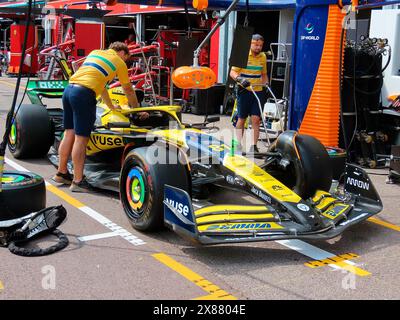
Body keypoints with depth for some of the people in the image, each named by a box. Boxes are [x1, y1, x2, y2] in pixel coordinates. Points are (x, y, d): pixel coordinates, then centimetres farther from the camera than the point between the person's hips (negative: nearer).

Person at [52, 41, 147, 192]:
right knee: (81, 138, -6)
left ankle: (61, 173, 25)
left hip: (69, 89, 7)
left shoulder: (95, 52, 29)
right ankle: (78, 181, -3)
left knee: (69, 133, 15)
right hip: (84, 94, -7)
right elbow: (128, 91, 21)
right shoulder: (119, 62, 12)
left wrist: (111, 106, 46)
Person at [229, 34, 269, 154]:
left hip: (258, 91, 3)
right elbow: (232, 72, -9)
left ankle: (254, 146, -1)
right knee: (241, 119, 5)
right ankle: (239, 144, 17)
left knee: (256, 119, -6)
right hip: (244, 90, -3)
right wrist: (239, 79, -28)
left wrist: (266, 84, 5)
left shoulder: (263, 56, 10)